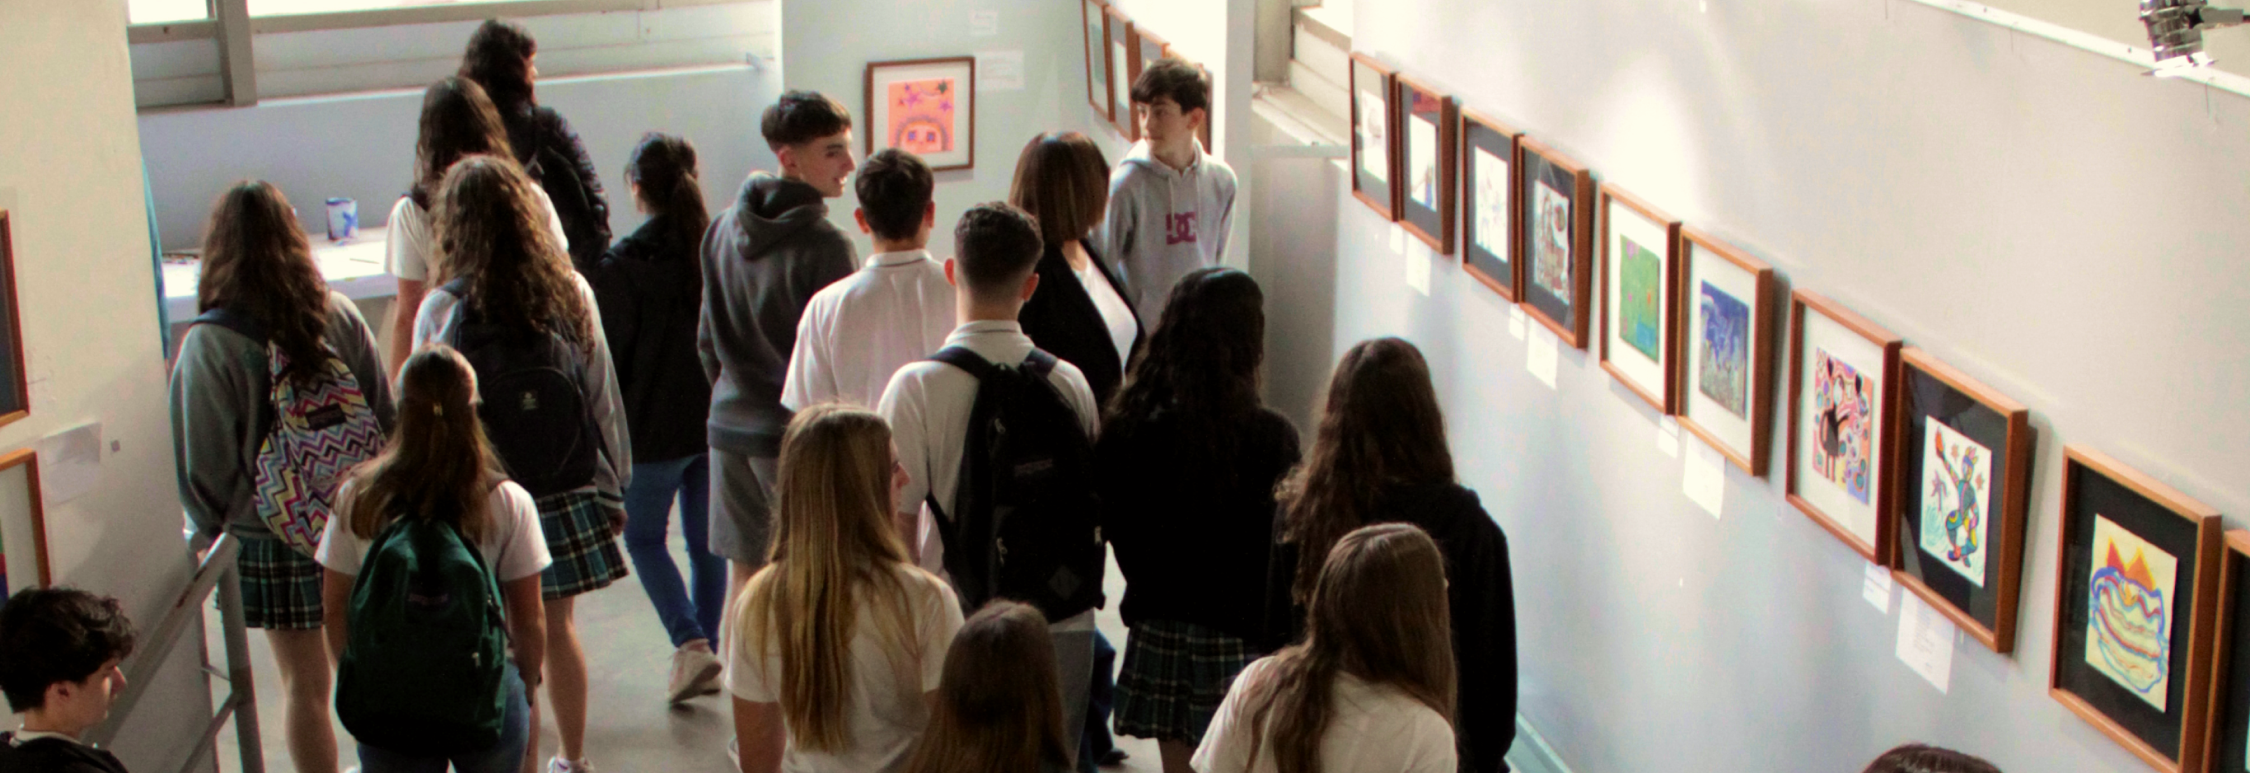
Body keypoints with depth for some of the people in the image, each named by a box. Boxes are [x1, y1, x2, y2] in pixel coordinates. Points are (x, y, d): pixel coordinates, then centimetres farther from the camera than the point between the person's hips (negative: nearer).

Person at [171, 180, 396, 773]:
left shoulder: (208, 345, -16)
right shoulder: (337, 314, -7)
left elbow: (203, 460, -9)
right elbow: (385, 415, 2)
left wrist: (210, 528, 8)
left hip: (268, 537, -3)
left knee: (304, 682, 9)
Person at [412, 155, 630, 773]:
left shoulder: (443, 310, -14)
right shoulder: (571, 291, -5)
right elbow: (604, 397, 1)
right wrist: (612, 487, 13)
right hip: (569, 496, 3)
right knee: (557, 628, 18)